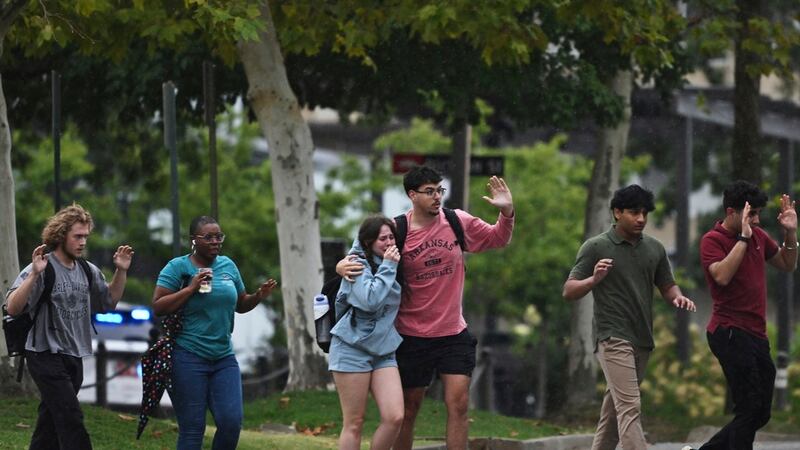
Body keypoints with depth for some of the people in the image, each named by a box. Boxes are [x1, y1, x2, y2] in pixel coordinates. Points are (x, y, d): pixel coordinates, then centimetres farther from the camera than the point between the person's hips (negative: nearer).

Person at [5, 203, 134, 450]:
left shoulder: (88, 271, 8)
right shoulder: (42, 269, -14)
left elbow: (109, 301, 21)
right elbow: (13, 308, -22)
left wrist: (121, 271, 8)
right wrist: (35, 275, -33)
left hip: (74, 357, 7)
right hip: (46, 356, -7)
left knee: (50, 424, 12)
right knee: (71, 420, -13)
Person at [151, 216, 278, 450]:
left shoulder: (228, 265, 12)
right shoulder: (178, 267, -3)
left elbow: (240, 304, 22)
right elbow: (158, 307, -9)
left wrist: (259, 296, 2)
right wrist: (191, 288, -17)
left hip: (224, 358, 4)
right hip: (188, 359, -4)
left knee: (231, 422, -7)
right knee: (192, 429, -2)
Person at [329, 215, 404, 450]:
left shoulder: (390, 265, 13)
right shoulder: (358, 265, -9)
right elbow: (370, 301, -23)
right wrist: (388, 267, -16)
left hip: (383, 351, 6)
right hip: (352, 349, -6)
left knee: (395, 417, -9)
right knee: (354, 424, -5)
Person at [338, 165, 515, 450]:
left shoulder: (458, 222, -2)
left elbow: (498, 239, 11)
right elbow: (363, 258, -1)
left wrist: (506, 212, -9)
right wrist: (342, 266, -24)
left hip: (453, 333, 2)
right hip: (412, 336, -2)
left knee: (459, 403, -6)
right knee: (407, 410, 8)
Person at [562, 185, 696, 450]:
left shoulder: (654, 249, 11)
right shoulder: (596, 247, -4)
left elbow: (667, 287, 19)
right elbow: (569, 292, -4)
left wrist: (678, 298, -4)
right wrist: (594, 279, -24)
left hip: (642, 340, 6)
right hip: (613, 339, -6)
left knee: (613, 412, 15)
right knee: (630, 408, -18)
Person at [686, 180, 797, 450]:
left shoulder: (758, 236, 15)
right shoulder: (712, 240, -7)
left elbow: (788, 265, 25)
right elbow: (722, 276, -24)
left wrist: (790, 234, 9)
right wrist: (743, 238, -22)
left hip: (757, 336, 8)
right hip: (730, 334, -8)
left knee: (760, 414, 8)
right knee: (750, 408, -14)